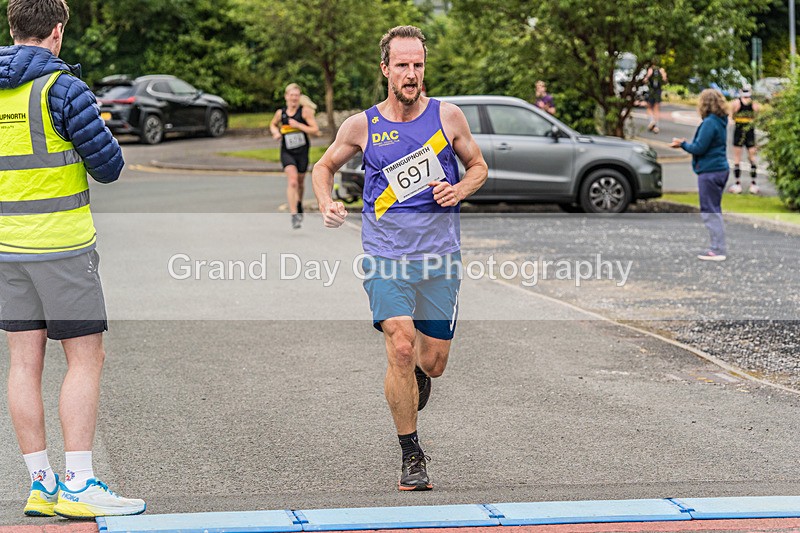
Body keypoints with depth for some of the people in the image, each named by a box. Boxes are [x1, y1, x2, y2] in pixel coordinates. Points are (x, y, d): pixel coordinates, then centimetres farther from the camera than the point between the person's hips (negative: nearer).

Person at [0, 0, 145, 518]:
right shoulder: (62, 88, -13)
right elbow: (109, 165, -9)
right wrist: (98, 123, 10)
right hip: (62, 244, -6)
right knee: (86, 359, 0)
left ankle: (42, 485, 11)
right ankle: (78, 485, -4)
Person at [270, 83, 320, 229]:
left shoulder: (305, 111, -7)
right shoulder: (280, 113, 2)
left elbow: (315, 130, -11)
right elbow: (273, 124, 23)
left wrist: (298, 125, -20)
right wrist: (276, 132, 1)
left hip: (302, 151, 0)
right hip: (287, 152, 0)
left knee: (300, 182, 17)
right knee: (292, 181, -19)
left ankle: (299, 205, 46)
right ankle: (294, 215, -23)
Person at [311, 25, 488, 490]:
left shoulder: (447, 116, 1)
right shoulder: (362, 125, 0)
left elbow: (479, 167, 13)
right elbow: (324, 166, 16)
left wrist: (459, 190, -8)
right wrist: (327, 203, -4)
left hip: (440, 257, 1)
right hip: (386, 255, -1)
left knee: (432, 361, 4)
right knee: (401, 347, -18)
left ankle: (416, 376, 46)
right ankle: (412, 456, -2)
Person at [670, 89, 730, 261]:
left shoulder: (709, 123, -18)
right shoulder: (720, 122, 12)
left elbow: (699, 148, -18)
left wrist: (683, 144, -2)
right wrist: (685, 144, 15)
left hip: (709, 172, -10)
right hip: (720, 169, 10)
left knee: (710, 212, -5)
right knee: (714, 210, 17)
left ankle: (718, 250, -5)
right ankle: (718, 248, 21)